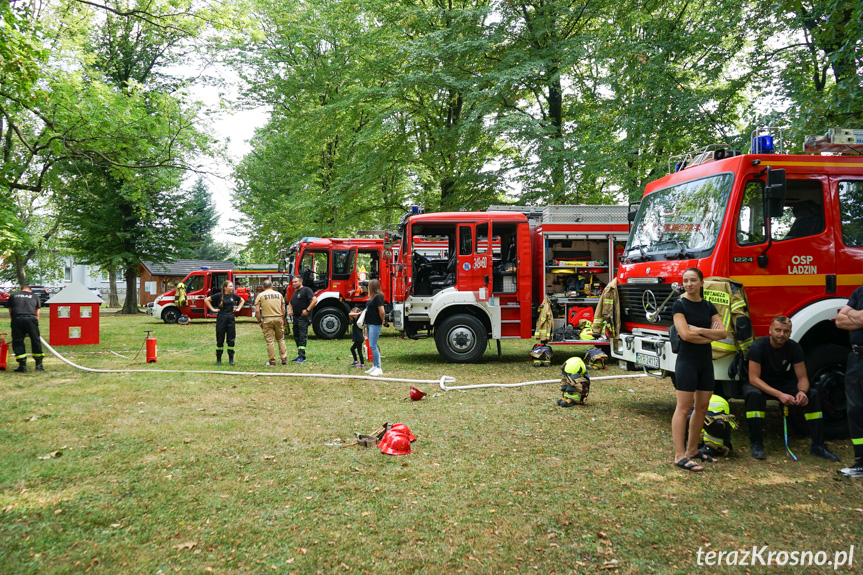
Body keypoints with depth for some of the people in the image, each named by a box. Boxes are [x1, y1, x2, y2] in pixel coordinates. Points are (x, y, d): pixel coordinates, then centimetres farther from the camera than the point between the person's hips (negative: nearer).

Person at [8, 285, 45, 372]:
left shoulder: (13, 295, 24)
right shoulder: (35, 296, 23)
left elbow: (10, 311, 21)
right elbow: (37, 314, 21)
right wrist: (36, 323, 26)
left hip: (17, 319, 0)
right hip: (31, 318, 0)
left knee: (17, 342, 9)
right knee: (36, 341, 8)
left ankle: (22, 366, 8)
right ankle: (39, 365, 11)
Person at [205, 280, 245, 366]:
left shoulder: (233, 295, 5)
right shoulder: (219, 295, -6)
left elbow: (242, 300, 23)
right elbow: (206, 300, -1)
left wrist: (238, 308, 11)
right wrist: (213, 309, -4)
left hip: (231, 318, 3)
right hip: (221, 318, -3)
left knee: (231, 339, 3)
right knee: (220, 340, 3)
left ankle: (231, 359, 11)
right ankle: (218, 359, 13)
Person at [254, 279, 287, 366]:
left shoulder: (260, 295, 1)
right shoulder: (279, 294, 10)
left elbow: (257, 311, -5)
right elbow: (283, 309, 11)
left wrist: (259, 321, 5)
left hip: (267, 319, -2)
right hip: (278, 318, 3)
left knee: (270, 341, 1)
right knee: (281, 339, 14)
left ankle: (272, 361, 5)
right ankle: (284, 358, 11)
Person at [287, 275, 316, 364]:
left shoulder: (306, 290, -7)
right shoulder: (295, 292, 20)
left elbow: (315, 300, -18)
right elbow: (291, 303, 34)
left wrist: (307, 310, -21)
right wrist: (290, 310, 15)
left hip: (303, 317, -9)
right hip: (295, 317, 9)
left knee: (302, 336, -12)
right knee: (296, 337, 10)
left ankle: (301, 356, -14)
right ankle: (300, 356, 17)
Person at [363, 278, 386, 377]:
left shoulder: (378, 296, -15)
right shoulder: (372, 297, 15)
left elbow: (382, 311, -20)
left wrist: (382, 321, -6)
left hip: (375, 324, -10)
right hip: (370, 324, 10)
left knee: (373, 346, -11)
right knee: (372, 346, 13)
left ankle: (379, 368, -7)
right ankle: (375, 366, 21)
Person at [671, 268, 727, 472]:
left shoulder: (709, 307, 10)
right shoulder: (679, 305, -7)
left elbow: (722, 333, 0)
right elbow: (686, 335, -18)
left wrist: (699, 330, -13)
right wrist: (710, 336, -6)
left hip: (706, 361, 6)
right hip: (687, 361, -6)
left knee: (702, 407, 9)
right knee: (684, 408, -8)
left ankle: (692, 450, 20)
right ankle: (680, 456, -8)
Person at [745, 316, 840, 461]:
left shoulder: (794, 348, -9)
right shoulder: (759, 346, -23)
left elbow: (802, 377, -7)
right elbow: (753, 379, -27)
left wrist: (802, 391, -32)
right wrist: (779, 395, -40)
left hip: (781, 383, 5)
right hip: (759, 384, -4)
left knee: (813, 394, -17)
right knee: (754, 394, -39)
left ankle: (818, 446, -12)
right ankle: (756, 444, -29)